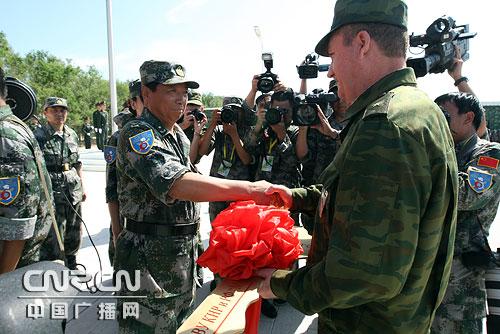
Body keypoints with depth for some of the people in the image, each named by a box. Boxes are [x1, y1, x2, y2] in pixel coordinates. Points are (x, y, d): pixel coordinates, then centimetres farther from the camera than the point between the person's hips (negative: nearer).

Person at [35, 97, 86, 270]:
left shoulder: (72, 135, 9)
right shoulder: (39, 137, -8)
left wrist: (82, 187, 18)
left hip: (74, 192, 6)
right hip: (52, 195, -6)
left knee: (74, 234, 16)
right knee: (52, 237, -1)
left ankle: (71, 265, 34)